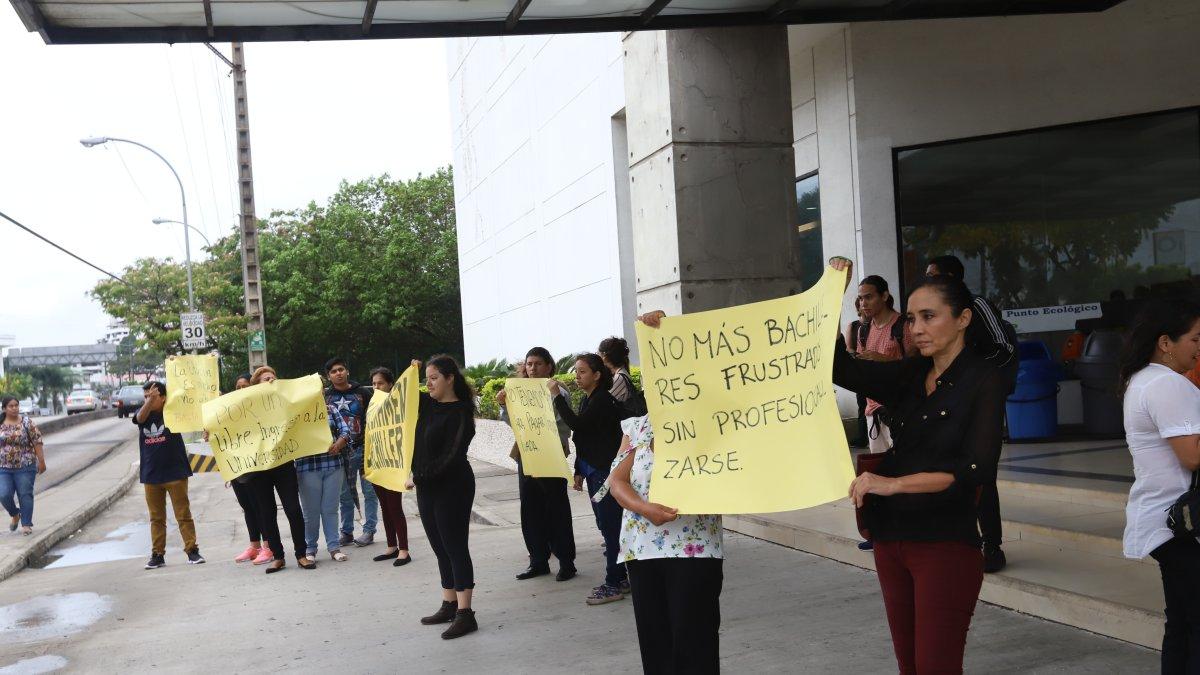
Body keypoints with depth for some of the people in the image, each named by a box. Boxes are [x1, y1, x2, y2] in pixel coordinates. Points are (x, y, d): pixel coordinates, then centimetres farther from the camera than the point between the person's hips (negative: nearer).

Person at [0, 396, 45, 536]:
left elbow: (37, 441, -3)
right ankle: (15, 515, 23)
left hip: (25, 467, -2)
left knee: (25, 495, -1)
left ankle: (26, 524, 8)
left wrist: (41, 461, -7)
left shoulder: (27, 422, -2)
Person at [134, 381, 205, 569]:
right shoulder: (143, 413, 2)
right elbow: (140, 417, -20)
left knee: (183, 514, 1)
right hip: (151, 475, 3)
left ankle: (192, 550, 7)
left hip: (175, 473, -3)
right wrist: (149, 401, -40)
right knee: (156, 518, 10)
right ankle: (157, 554, 17)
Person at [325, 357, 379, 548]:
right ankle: (346, 532, 16)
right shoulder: (325, 396, 6)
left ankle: (369, 530, 7)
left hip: (363, 448, -1)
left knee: (369, 491, 0)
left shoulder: (363, 392, 3)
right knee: (345, 494, 8)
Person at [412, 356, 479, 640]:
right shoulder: (427, 403, 8)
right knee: (440, 548, 13)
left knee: (455, 547, -6)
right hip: (426, 487, 8)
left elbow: (451, 456, -20)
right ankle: (449, 605, 23)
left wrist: (420, 476, -21)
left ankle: (465, 614, -3)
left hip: (452, 488, -8)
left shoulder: (460, 413, -14)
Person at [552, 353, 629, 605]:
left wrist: (557, 396, -22)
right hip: (594, 471, 10)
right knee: (606, 525, 14)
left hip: (606, 471, -10)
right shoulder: (587, 400, 15)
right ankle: (620, 578, 22)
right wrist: (579, 471, 19)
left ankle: (614, 584, -1)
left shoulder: (603, 400, -14)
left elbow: (577, 425, -26)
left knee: (610, 526, -6)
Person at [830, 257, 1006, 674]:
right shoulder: (910, 376, 9)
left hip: (946, 545, -6)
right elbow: (838, 367, 1)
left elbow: (976, 469, -19)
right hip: (891, 540, 6)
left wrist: (892, 483, -26)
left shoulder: (984, 381, -7)